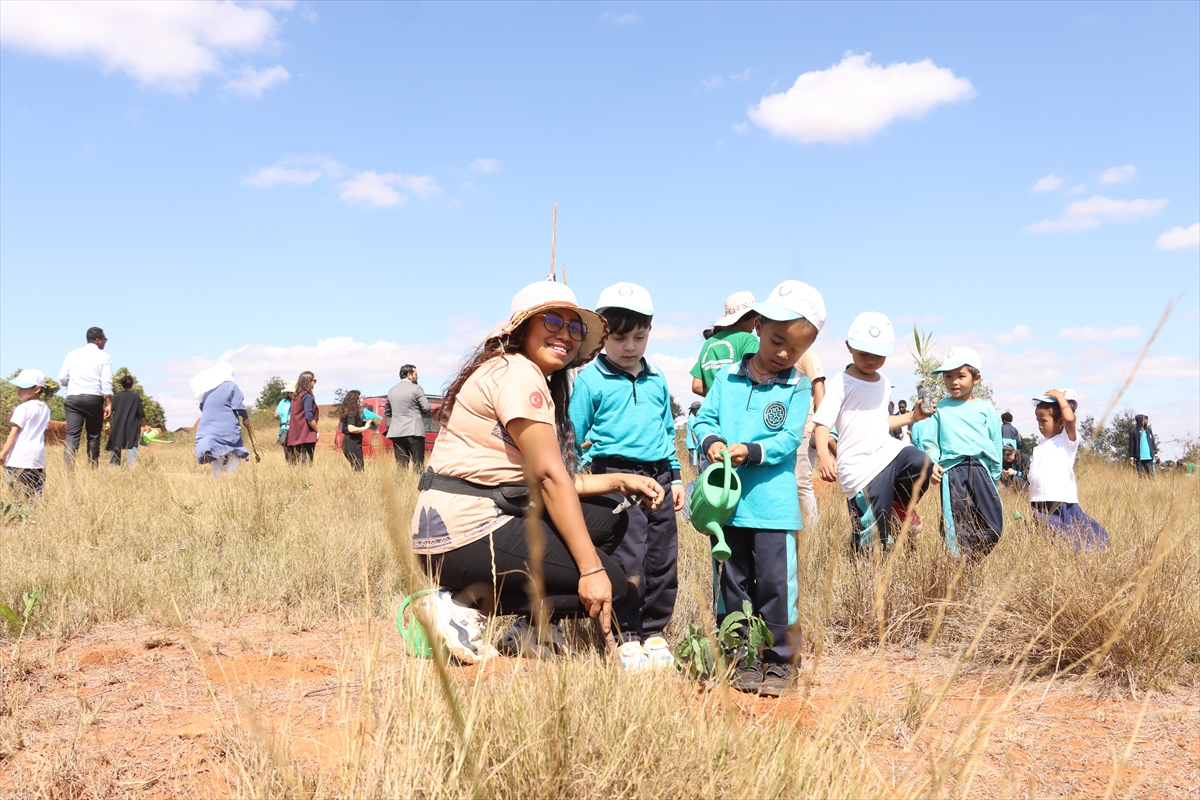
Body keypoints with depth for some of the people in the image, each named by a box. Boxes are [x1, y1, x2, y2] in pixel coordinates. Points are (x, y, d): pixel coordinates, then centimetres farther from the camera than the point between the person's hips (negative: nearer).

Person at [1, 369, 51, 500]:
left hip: (19, 456, -7)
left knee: (19, 494, -5)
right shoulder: (45, 408, 12)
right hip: (38, 456, 7)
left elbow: (14, 432, -10)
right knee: (36, 494, 7)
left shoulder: (23, 409, -10)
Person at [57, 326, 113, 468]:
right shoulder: (104, 357, 1)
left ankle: (68, 467, -18)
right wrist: (109, 404, -6)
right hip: (94, 398, -2)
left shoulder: (72, 354, 11)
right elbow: (106, 382, -7)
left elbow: (62, 378, 7)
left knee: (72, 434, -3)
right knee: (93, 436, 7)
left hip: (73, 398, 2)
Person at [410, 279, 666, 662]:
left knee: (611, 520, 13)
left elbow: (543, 480, 14)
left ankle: (531, 628, 10)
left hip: (495, 516, 10)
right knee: (608, 583, -11)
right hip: (462, 530, -10)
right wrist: (591, 569, -20)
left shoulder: (536, 381, 19)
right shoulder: (516, 373, -13)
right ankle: (465, 601, -7)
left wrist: (619, 480, 7)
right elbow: (550, 478, -19)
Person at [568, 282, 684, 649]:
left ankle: (654, 632, 23)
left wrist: (675, 476, 17)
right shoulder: (590, 380, -2)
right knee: (628, 560, -9)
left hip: (658, 477, 5)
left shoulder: (657, 381, 13)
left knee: (663, 560, 9)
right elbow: (574, 437, 2)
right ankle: (627, 636, 4)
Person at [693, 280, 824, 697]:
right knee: (733, 582, 11)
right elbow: (705, 419, 6)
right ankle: (742, 658, 24)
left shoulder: (798, 388, 1)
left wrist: (751, 451, -22)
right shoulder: (728, 377, 6)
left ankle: (780, 662, 15)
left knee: (776, 582, 0)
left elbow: (789, 439, -8)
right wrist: (711, 440, -16)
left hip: (773, 504, -2)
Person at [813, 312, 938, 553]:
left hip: (887, 450, 6)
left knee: (924, 466, -24)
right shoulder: (841, 383, -8)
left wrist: (913, 416, 12)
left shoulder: (884, 383, 12)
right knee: (872, 538, -6)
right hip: (860, 466, -6)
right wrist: (825, 456, -33)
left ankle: (900, 502, 5)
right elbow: (821, 424, -16)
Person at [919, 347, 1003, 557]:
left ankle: (974, 559, 16)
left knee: (993, 526, -1)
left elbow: (995, 445, 11)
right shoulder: (940, 409, 8)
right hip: (952, 473, -1)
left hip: (980, 470, 1)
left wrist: (995, 477, 9)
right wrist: (932, 465, -10)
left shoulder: (986, 409, 9)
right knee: (957, 527, -2)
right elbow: (929, 441, 6)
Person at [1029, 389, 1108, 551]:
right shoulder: (1040, 447, 19)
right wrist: (1031, 503, 10)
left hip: (1062, 504, -6)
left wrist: (1060, 396, -8)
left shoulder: (1066, 440, -1)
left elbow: (1070, 418, -21)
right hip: (1039, 506, 6)